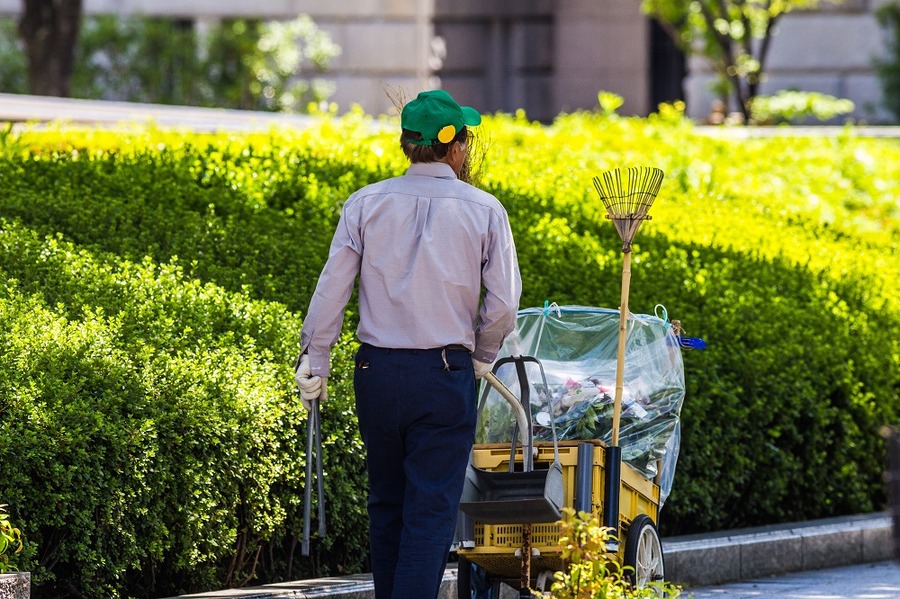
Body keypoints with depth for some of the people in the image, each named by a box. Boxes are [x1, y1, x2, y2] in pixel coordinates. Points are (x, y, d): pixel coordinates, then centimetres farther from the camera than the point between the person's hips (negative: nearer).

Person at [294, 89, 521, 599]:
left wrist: (314, 364, 5)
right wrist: (482, 357, 13)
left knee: (387, 504, 16)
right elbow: (503, 306, -4)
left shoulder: (366, 204, 1)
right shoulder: (484, 210, -2)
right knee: (432, 511, -3)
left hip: (377, 370, 3)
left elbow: (331, 291, -2)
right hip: (446, 374, -3)